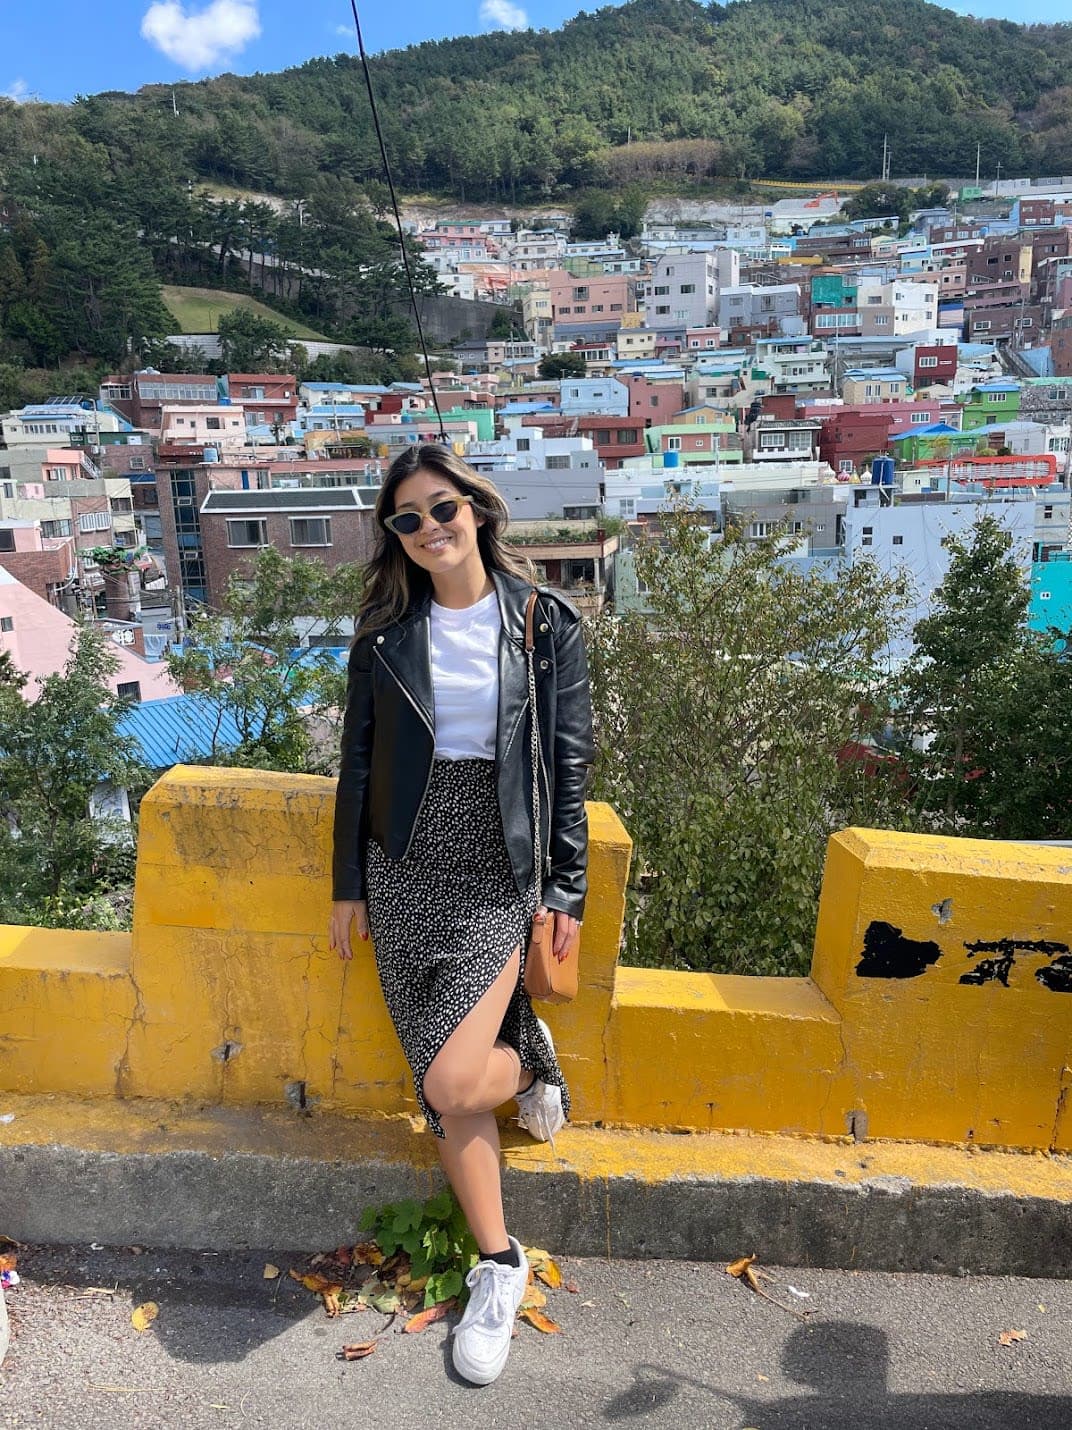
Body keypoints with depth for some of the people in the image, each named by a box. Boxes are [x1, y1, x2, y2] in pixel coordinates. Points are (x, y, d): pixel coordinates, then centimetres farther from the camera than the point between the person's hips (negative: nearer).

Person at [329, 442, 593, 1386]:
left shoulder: (545, 624, -3)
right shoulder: (386, 632, 2)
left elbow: (569, 763, -1)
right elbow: (359, 764, 6)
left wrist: (566, 887, -3)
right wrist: (350, 884, 8)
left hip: (498, 877, -2)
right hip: (405, 875, 3)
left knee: (449, 1085, -13)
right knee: (450, 1094, 6)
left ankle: (529, 1059, 22)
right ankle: (500, 1265, 27)